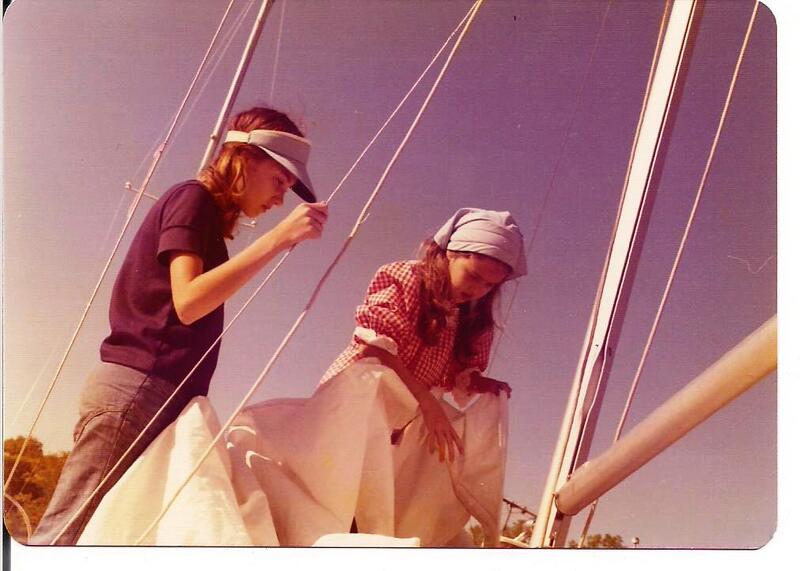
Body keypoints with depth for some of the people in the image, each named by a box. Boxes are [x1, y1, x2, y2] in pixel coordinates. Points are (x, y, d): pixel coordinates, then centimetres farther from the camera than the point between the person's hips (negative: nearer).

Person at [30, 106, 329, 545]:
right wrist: (278, 238, -22)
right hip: (136, 391, -9)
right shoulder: (193, 199, -4)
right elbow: (187, 302, -19)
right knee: (63, 538, -9)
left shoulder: (205, 213, 23)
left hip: (158, 400, 9)